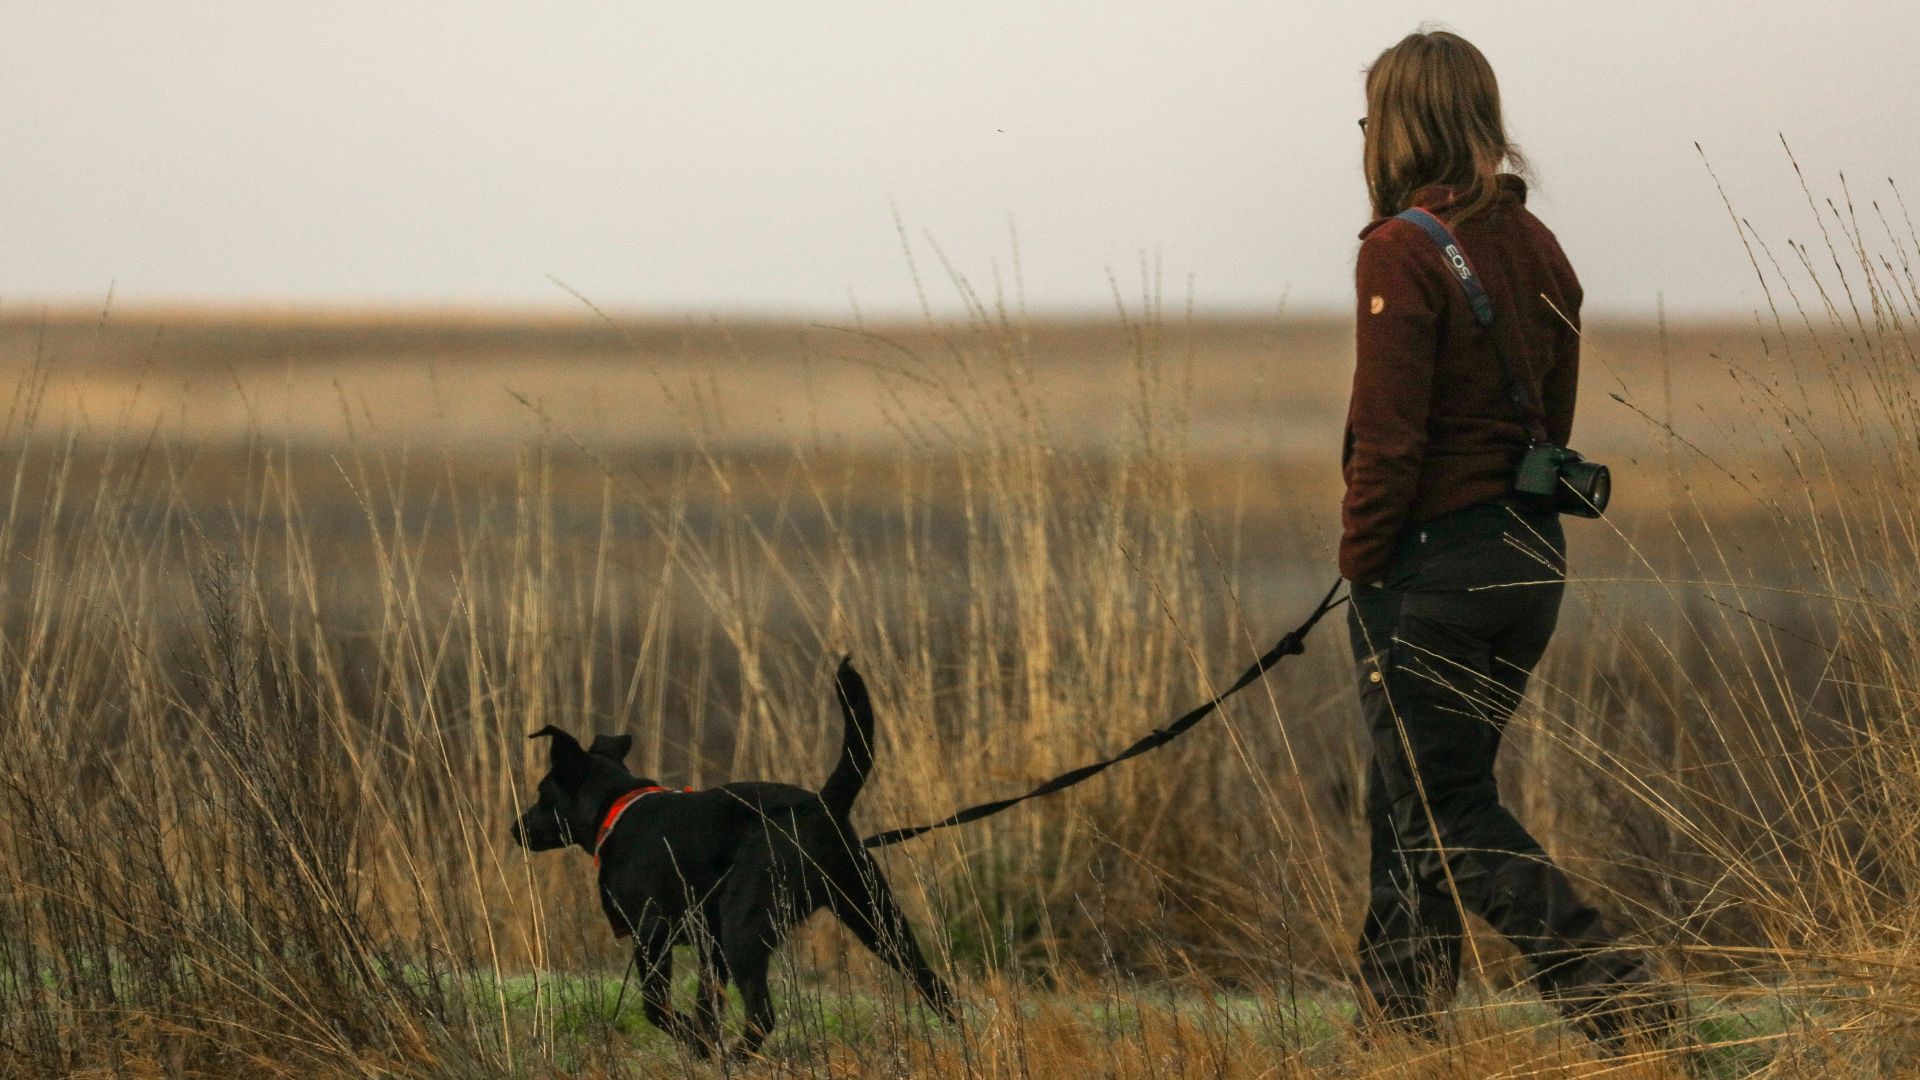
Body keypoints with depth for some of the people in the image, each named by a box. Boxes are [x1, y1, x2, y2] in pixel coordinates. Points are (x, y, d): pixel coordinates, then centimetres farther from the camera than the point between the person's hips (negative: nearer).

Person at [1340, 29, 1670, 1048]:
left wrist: (1362, 566, -8)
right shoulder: (1537, 247, 9)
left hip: (1432, 562, -8)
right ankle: (1400, 1013, 20)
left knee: (1444, 811, -2)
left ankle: (1610, 989, -14)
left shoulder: (1403, 252, -15)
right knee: (1411, 795, 17)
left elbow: (1389, 438, -17)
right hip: (1531, 553, 8)